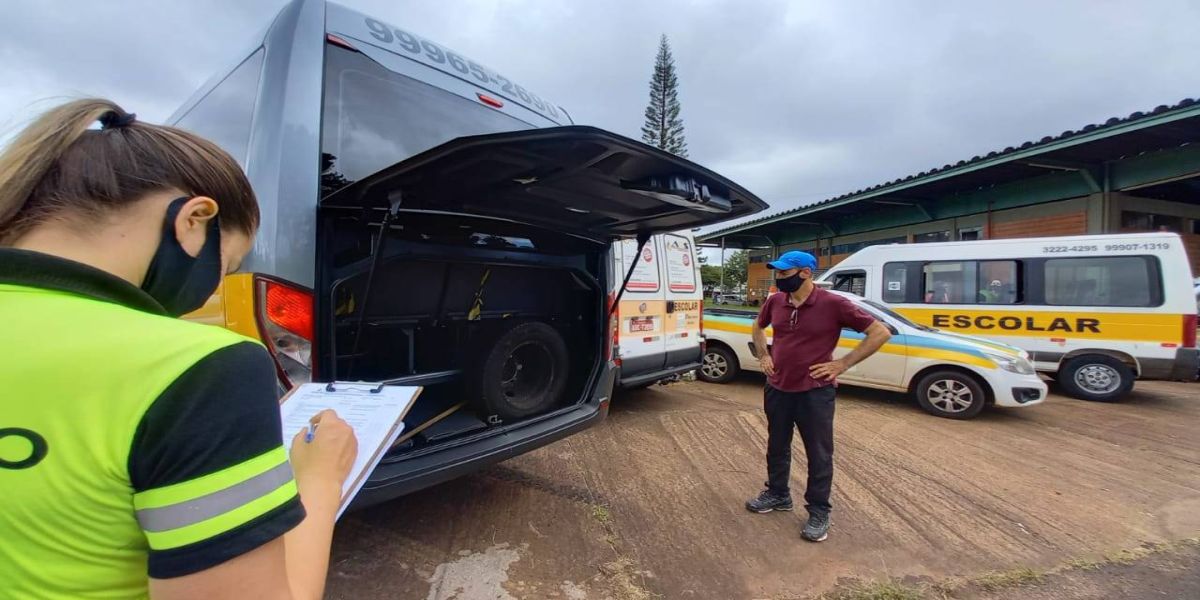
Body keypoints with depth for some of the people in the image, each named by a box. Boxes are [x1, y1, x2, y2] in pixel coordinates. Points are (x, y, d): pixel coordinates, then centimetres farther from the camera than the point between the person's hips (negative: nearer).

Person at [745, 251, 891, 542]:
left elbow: (881, 333, -12)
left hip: (814, 392, -5)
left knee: (819, 454, 9)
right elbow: (757, 327, 21)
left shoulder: (833, 304, -16)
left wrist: (842, 364, -14)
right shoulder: (775, 302, -1)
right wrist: (764, 356, 8)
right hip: (777, 389, 5)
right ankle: (777, 494, 39)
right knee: (777, 446, 19)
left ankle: (819, 512, 26)